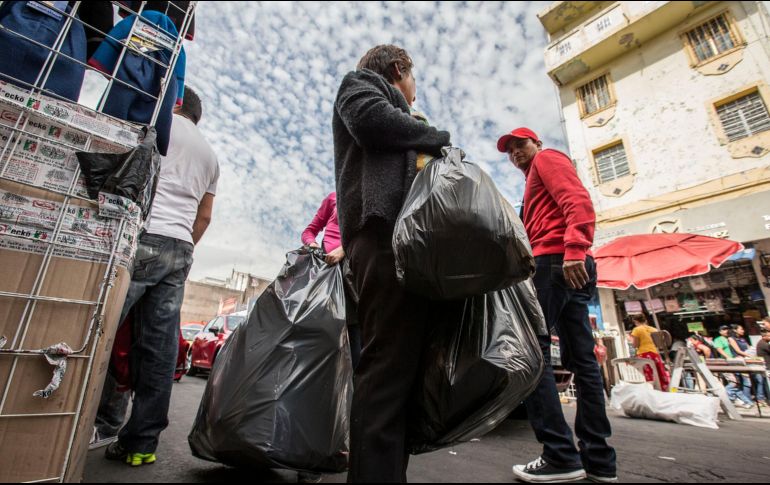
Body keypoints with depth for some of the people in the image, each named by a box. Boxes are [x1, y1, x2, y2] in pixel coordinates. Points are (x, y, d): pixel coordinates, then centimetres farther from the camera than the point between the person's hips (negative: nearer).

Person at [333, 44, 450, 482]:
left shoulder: (392, 108, 42)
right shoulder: (361, 83, 20)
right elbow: (373, 119, -6)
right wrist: (439, 140, 5)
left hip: (404, 235, 9)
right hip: (384, 229, -9)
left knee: (401, 361, 4)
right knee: (389, 360, -16)